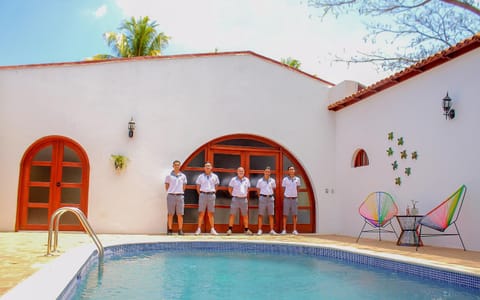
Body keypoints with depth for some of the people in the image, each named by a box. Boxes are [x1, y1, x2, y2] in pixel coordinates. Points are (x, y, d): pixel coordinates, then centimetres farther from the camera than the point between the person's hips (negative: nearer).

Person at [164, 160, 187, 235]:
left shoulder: (183, 176, 8)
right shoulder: (169, 175, 3)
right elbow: (166, 186, 9)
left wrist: (180, 193, 9)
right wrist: (170, 193, 4)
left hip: (180, 196, 1)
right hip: (171, 196, -1)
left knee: (180, 214, 0)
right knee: (170, 214, 3)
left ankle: (180, 230, 6)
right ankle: (170, 230, 9)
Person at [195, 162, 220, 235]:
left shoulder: (215, 176, 7)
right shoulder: (201, 176, 5)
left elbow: (216, 186, 16)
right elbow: (198, 187, 12)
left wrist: (213, 193, 8)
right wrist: (200, 194, 5)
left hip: (211, 195, 1)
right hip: (203, 195, -1)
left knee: (211, 213, 5)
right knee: (201, 213, -1)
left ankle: (212, 229, 8)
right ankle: (199, 229, 3)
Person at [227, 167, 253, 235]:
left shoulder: (246, 180, 8)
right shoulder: (233, 180, 0)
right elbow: (230, 189, 8)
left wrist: (245, 196, 10)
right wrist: (234, 195, 4)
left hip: (244, 199, 3)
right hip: (235, 199, -3)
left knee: (245, 215, 7)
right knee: (232, 214, -3)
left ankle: (246, 230, 15)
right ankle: (230, 229, 1)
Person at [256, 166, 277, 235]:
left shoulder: (272, 181, 5)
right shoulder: (260, 181, 0)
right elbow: (258, 190, 9)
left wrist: (270, 194, 10)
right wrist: (261, 196, 6)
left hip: (270, 198, 2)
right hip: (263, 198, -2)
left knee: (271, 215, 4)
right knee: (260, 214, -2)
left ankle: (272, 230, 8)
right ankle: (260, 230, 2)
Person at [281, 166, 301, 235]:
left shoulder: (297, 179, 4)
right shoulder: (285, 179, -2)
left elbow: (298, 189, 14)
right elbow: (283, 189, 5)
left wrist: (296, 195, 8)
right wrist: (284, 196, 1)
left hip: (294, 198, 2)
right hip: (287, 198, -2)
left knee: (294, 215, 3)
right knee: (285, 214, 1)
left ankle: (294, 230, 8)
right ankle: (284, 230, 5)